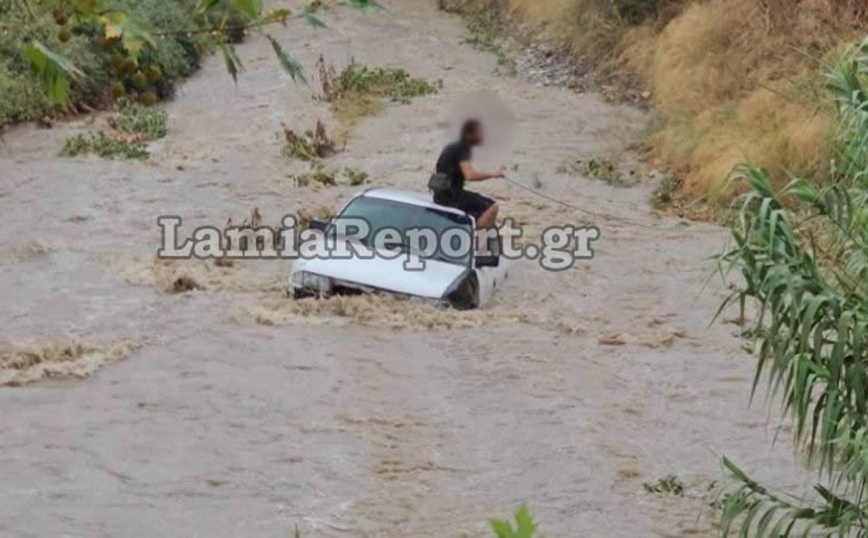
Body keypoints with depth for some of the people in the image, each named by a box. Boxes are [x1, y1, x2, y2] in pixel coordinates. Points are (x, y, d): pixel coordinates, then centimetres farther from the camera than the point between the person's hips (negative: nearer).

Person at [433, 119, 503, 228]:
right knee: (492, 207, -16)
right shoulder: (462, 150, -13)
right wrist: (491, 174, -16)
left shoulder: (452, 147, 16)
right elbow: (470, 176, -27)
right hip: (450, 196, -10)